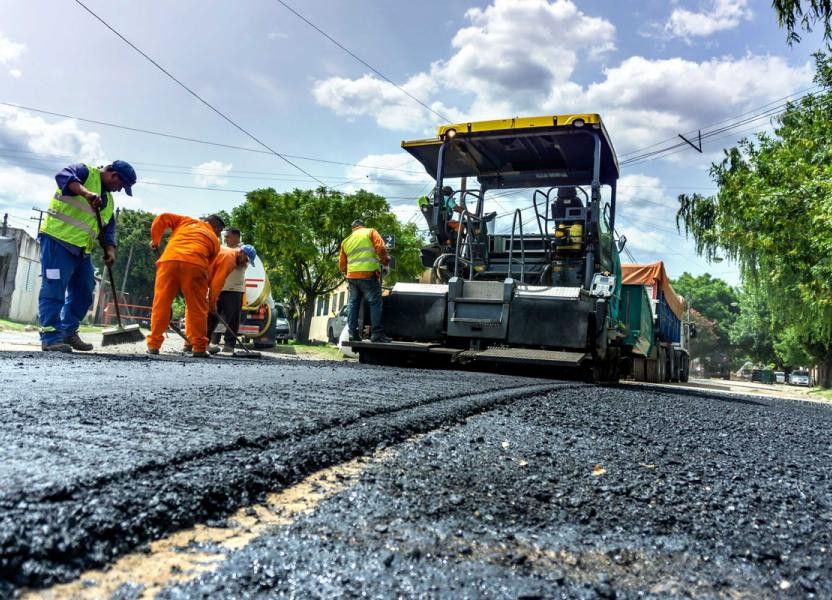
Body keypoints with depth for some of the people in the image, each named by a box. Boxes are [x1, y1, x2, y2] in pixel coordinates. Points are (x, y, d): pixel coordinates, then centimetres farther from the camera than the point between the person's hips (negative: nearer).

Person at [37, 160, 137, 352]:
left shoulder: (108, 200, 22)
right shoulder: (85, 172, -1)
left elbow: (108, 228, 19)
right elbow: (63, 176, -23)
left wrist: (110, 249, 2)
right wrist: (87, 193, -37)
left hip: (81, 250, 9)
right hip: (58, 240, -9)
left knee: (83, 293, 10)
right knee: (54, 289, -10)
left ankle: (68, 332, 21)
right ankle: (50, 337, -9)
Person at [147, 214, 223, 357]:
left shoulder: (187, 221, 30)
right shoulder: (215, 240, 24)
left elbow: (162, 218, 21)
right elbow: (209, 266, 18)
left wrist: (155, 240, 33)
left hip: (169, 260, 2)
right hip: (195, 264, -2)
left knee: (161, 304, 7)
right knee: (197, 307, 6)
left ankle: (153, 345, 10)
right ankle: (199, 348, 7)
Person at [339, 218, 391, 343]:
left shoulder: (346, 241, 21)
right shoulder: (370, 232, 8)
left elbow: (342, 265, 19)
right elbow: (381, 248, -8)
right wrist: (385, 263, 4)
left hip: (352, 276, 5)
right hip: (368, 275, -5)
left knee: (353, 304, 12)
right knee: (375, 303, -4)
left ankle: (353, 333, 7)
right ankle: (377, 334, -10)